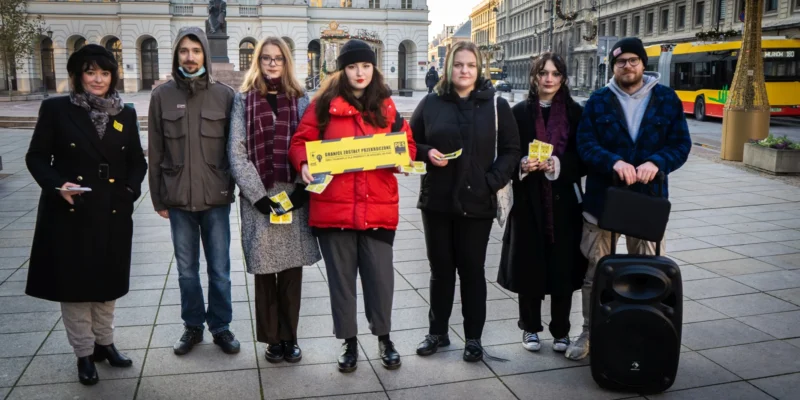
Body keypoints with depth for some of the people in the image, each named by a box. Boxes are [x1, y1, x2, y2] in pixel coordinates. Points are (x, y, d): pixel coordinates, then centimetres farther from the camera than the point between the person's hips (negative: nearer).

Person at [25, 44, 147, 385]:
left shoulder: (125, 114, 6)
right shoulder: (56, 109, -3)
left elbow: (137, 161, 10)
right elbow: (36, 157, -2)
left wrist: (130, 190, -7)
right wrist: (56, 185, -18)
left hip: (112, 214, 3)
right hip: (69, 214, -3)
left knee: (107, 282, 15)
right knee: (74, 284, 6)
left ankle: (104, 342, 32)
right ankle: (84, 353, 21)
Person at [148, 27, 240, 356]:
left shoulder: (224, 95, -1)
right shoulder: (162, 95, 2)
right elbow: (155, 152, 4)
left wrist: (233, 188, -1)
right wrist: (158, 198, 4)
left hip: (216, 198, -1)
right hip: (178, 199, 1)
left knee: (219, 270, 8)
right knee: (187, 270, 13)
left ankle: (221, 326, 25)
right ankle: (192, 326, 29)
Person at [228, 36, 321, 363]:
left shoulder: (300, 100, 9)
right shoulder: (244, 99, 5)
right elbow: (236, 152, -2)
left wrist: (302, 189, -9)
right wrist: (258, 195, -10)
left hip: (294, 197, 1)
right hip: (258, 199, -1)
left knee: (292, 270, 4)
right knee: (264, 272, 5)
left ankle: (289, 337, 18)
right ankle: (272, 339, 19)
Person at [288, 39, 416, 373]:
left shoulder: (386, 105, 8)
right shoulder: (325, 103, 2)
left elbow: (407, 144, 13)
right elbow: (300, 142, 2)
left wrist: (404, 160, -8)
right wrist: (304, 164, -18)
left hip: (378, 207, 1)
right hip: (334, 207, -1)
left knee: (380, 275, 6)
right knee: (341, 277, 10)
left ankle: (384, 338, 29)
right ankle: (349, 342, 27)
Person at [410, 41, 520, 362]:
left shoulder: (496, 105, 2)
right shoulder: (431, 103, 4)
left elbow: (511, 149, 3)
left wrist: (494, 180, -10)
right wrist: (427, 153, -11)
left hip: (477, 201, -1)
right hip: (436, 200, 2)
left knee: (472, 270, 6)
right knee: (440, 268, 11)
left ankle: (473, 337, 19)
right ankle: (437, 332, 25)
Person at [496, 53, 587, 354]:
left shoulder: (575, 113, 5)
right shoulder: (520, 112, 5)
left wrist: (559, 165, -15)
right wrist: (522, 165, -16)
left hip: (564, 200, 0)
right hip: (529, 199, 0)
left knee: (563, 266, 3)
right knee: (530, 264, 3)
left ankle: (561, 331, 18)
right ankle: (530, 328, 19)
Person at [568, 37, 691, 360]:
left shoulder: (667, 99, 3)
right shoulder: (598, 100, 2)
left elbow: (681, 144, -1)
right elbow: (585, 144, -7)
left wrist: (656, 163, -21)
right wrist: (614, 162, -25)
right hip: (602, 197, 0)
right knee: (595, 271, 9)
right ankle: (589, 333, 23)